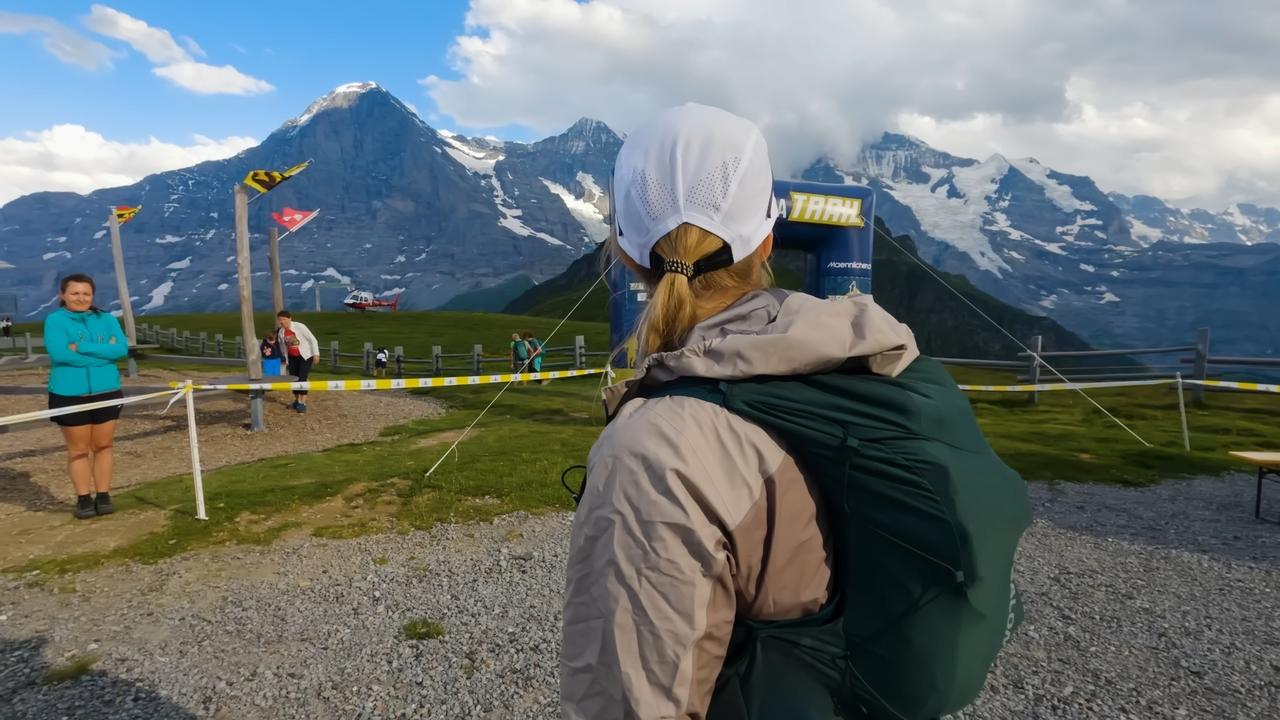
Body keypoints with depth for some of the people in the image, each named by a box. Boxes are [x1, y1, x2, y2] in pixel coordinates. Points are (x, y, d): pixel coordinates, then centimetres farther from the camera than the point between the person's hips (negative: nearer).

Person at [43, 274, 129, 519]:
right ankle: (83, 498, 15)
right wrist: (103, 353, -16)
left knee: (103, 446, 8)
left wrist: (81, 348, -18)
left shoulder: (107, 319, 5)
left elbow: (122, 349, -10)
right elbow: (59, 354, -19)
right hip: (69, 395, -2)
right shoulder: (55, 320, -4)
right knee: (78, 449, 6)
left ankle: (103, 495, 18)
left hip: (106, 392, 3)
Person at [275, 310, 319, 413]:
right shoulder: (280, 332, -3)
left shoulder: (299, 326, -19)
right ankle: (297, 401, 24)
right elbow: (283, 347, 12)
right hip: (292, 357, 6)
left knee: (302, 378, -13)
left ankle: (303, 404, -9)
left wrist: (316, 354, -17)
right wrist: (285, 359, 16)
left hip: (305, 355, -5)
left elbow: (312, 339, -15)